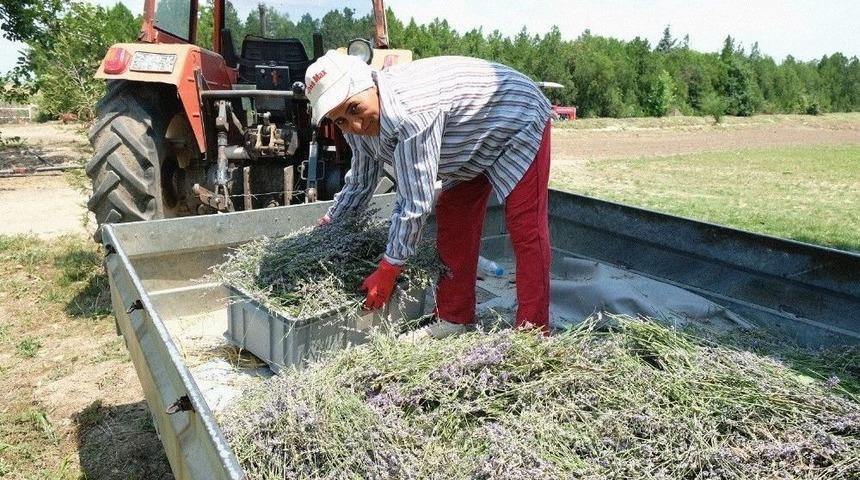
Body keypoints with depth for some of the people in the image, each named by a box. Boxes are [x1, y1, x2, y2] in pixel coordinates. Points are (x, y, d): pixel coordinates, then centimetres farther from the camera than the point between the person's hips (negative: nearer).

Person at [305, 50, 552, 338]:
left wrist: (386, 272, -28)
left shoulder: (410, 112, -41)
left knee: (525, 228, -13)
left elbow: (415, 203, -37)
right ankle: (454, 319, 13)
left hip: (519, 118, -8)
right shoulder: (357, 123, -13)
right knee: (452, 220, 5)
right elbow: (359, 184, 5)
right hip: (472, 143, 9)